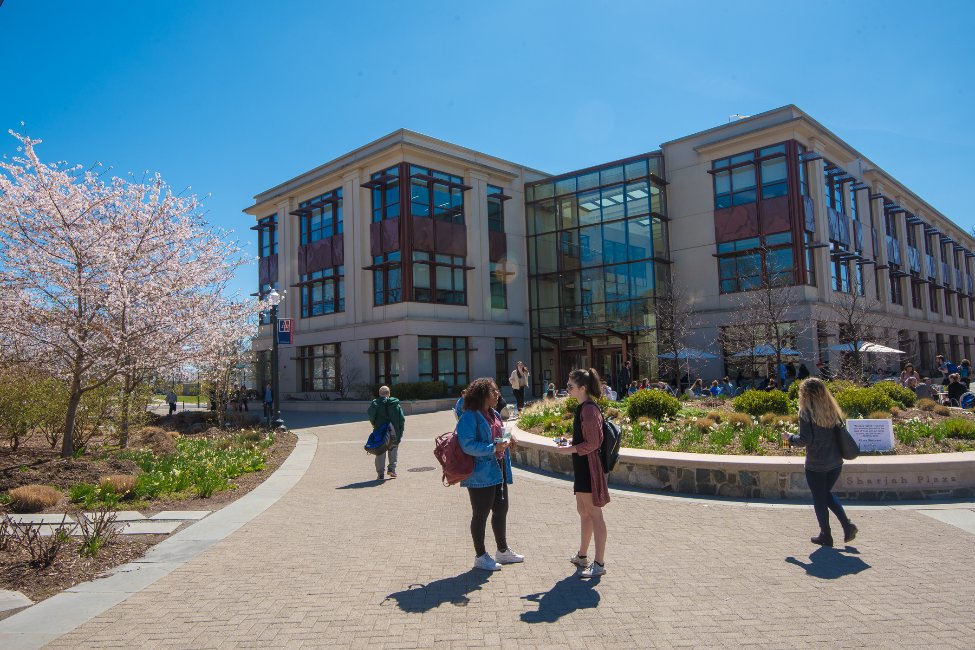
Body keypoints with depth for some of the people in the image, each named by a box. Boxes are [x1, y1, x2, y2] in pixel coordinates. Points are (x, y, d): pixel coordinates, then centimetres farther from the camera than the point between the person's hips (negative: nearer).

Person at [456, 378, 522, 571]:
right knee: (480, 515, 5)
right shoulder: (470, 417, -18)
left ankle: (503, 551, 36)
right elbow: (467, 445, -26)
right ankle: (480, 556, 21)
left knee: (501, 510, 19)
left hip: (498, 472, 9)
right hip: (481, 474, -9)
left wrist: (507, 441, 2)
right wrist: (493, 448, -30)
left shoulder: (494, 414, 11)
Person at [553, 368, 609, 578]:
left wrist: (568, 450, -17)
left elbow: (592, 443, -22)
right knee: (583, 511, 19)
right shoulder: (583, 407, 11)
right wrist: (569, 445, 9)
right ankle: (582, 556, 33)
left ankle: (599, 563, 7)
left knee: (594, 514, -2)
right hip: (582, 466, 10)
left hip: (589, 466, -10)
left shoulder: (589, 409, -20)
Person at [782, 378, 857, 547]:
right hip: (835, 462, 6)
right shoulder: (832, 409, 2)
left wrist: (790, 438, -1)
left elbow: (805, 440, -18)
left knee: (819, 499, 10)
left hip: (816, 465, -6)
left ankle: (825, 536, 18)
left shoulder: (806, 412, -14)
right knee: (827, 493, 24)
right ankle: (847, 525, 12)